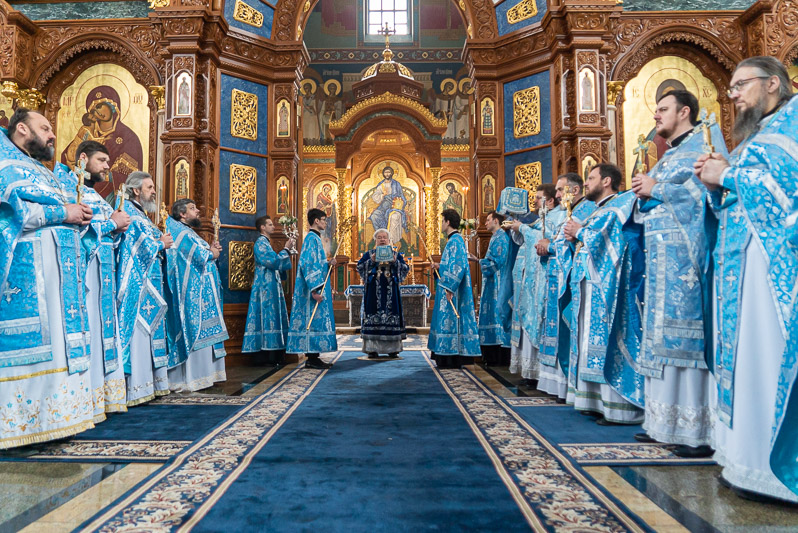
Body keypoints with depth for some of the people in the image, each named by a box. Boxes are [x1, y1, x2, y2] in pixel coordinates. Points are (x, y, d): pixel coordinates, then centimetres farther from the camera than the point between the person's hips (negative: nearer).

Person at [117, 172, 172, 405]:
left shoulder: (141, 214, 23)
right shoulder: (129, 212, -7)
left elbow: (153, 243, 21)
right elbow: (141, 247, -16)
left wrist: (160, 242, 2)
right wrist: (162, 244, -2)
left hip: (149, 283, 10)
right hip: (137, 284, -10)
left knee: (148, 329, 9)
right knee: (137, 331, -11)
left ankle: (149, 383, 13)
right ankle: (135, 389, -8)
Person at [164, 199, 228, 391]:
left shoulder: (189, 232, 24)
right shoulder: (180, 232, -7)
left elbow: (205, 255, 22)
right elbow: (198, 256, -19)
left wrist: (211, 250, 3)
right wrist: (212, 253, -1)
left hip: (201, 292, 10)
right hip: (193, 292, -10)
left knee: (202, 331, 9)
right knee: (194, 331, -11)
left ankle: (201, 374, 14)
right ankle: (189, 378, -7)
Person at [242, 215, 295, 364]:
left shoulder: (266, 243, 20)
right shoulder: (261, 243, -10)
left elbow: (274, 262, 22)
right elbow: (274, 262, -20)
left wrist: (287, 251, 16)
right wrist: (285, 249, -10)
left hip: (271, 287, 10)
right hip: (267, 287, -10)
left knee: (274, 317, 9)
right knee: (270, 317, -9)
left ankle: (275, 356, 12)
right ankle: (272, 356, -7)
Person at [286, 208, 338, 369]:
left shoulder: (315, 238, 19)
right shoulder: (312, 238, -12)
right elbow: (308, 265, -20)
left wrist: (328, 264, 6)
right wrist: (315, 290, -24)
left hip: (318, 288, 10)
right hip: (315, 289, -10)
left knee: (316, 319, 10)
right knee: (314, 320, -7)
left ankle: (313, 357, 14)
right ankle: (312, 359, -2)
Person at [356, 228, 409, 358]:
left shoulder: (396, 255, 14)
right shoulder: (368, 254, 12)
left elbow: (405, 268, 4)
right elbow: (360, 267, 1)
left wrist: (395, 262, -12)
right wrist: (372, 261, -13)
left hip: (391, 291, 1)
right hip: (373, 291, -1)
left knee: (392, 315, -1)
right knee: (373, 316, -5)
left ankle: (393, 349, 6)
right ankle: (372, 349, -1)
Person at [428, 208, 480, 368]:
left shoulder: (456, 240, -14)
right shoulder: (453, 240, 17)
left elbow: (458, 266, -23)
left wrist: (449, 288, -25)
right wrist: (440, 267, 12)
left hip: (452, 290, -10)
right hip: (450, 289, 10)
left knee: (450, 319, -7)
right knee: (448, 320, 11)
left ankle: (453, 359, -1)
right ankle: (450, 356, 17)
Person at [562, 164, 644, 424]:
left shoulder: (620, 205, -3)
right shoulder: (597, 211, 25)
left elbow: (605, 239, -18)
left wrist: (581, 232, -7)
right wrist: (574, 238, 6)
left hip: (603, 288, -9)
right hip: (587, 288, 9)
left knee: (604, 341, -11)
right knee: (591, 341, 8)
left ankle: (617, 406, -6)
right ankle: (596, 399, 14)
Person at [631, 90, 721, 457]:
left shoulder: (702, 143, 2)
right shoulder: (667, 156, 26)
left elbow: (707, 189, -15)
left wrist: (656, 189, -9)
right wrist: (643, 193, 7)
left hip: (685, 252, -8)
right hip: (660, 254, 9)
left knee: (684, 329, -11)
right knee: (660, 330, 6)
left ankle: (699, 429, -5)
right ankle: (664, 421, 13)